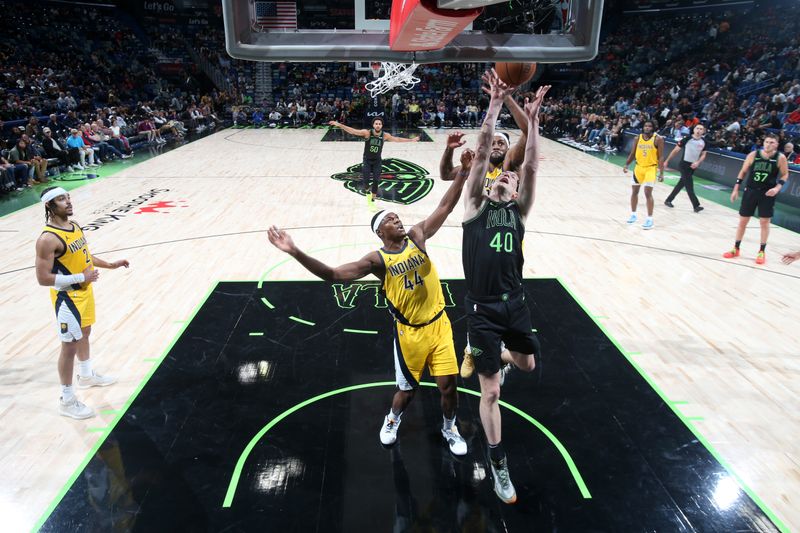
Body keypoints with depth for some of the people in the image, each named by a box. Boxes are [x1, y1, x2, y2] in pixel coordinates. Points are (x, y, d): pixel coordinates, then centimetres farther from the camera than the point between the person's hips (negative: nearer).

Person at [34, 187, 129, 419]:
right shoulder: (48, 239, -26)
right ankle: (67, 400, 15)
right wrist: (80, 278, -26)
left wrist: (110, 265, 12)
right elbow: (43, 278, -26)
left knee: (85, 333, 25)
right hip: (67, 298, -9)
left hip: (85, 291, 9)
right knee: (70, 346, 1)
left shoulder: (74, 226, 2)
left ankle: (86, 376, 47)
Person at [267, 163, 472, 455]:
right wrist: (295, 252, -31)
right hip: (410, 331, -2)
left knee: (448, 383, 6)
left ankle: (449, 428, 35)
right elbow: (332, 274, -21)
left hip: (438, 323, 2)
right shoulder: (377, 260, -13)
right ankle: (392, 419, 47)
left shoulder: (417, 236, -4)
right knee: (408, 388, 12)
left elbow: (445, 207, -4)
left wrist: (463, 173, -13)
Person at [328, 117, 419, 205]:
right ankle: (367, 191, 26)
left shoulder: (385, 135, -10)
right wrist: (339, 125, -31)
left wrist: (411, 140, 6)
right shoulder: (367, 133, -18)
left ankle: (372, 200, 15)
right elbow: (353, 131, -22)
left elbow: (397, 139, 3)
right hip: (367, 160, -2)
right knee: (366, 180, -9)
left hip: (377, 161, 2)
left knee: (376, 181, -2)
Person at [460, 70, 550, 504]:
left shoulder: (519, 212, 6)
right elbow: (482, 153, -7)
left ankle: (492, 355, 55)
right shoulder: (475, 207, -1)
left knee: (527, 363, 21)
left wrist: (532, 120, -9)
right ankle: (498, 464, 25)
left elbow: (531, 166, -3)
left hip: (515, 303, 4)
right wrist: (495, 106, -12)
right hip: (482, 310, -3)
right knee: (491, 393, 4)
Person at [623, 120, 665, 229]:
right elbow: (632, 153, 10)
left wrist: (661, 173, -16)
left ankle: (650, 219, -5)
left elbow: (661, 157, -11)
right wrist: (626, 165, -3)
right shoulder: (638, 138, 1)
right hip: (638, 167, 5)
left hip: (651, 168, -5)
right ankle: (633, 214, 29)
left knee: (648, 193, -12)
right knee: (634, 191, 12)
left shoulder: (658, 139, -11)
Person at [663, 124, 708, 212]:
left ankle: (668, 200, 28)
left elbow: (703, 155, 10)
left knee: (681, 184, 14)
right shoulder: (687, 139, -10)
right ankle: (696, 206, -8)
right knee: (689, 186, -9)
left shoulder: (704, 142, 3)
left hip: (693, 166, 6)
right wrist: (667, 161, -2)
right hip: (684, 164, -6)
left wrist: (698, 162, -10)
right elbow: (676, 150, -4)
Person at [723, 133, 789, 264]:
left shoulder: (780, 158, -8)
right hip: (750, 191, 1)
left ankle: (762, 252, 15)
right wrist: (736, 189, 2)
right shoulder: (753, 155, -5)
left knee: (764, 222, 3)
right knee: (743, 220, 6)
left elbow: (785, 175, 2)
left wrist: (777, 188, -15)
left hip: (767, 193, -1)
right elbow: (743, 172, 4)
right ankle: (736, 249, 19)